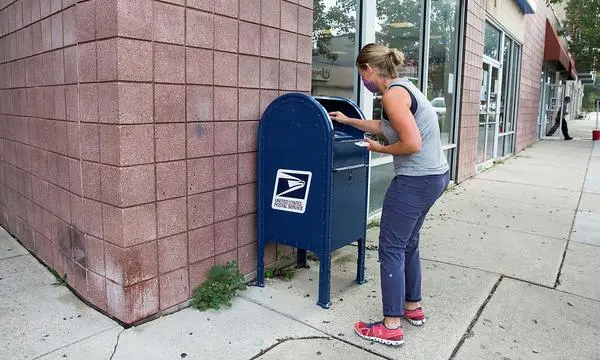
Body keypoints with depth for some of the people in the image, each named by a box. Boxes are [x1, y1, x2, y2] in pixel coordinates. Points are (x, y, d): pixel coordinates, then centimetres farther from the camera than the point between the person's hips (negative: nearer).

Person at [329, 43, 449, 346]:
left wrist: (379, 149, -7)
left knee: (391, 248, -1)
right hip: (434, 176, 10)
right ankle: (413, 307, 34)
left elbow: (412, 144, -24)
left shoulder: (393, 94, -17)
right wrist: (348, 121, 35)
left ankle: (391, 327, 9)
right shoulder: (403, 87, 14)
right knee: (408, 243, 20)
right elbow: (385, 126, 29)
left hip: (416, 180, -10)